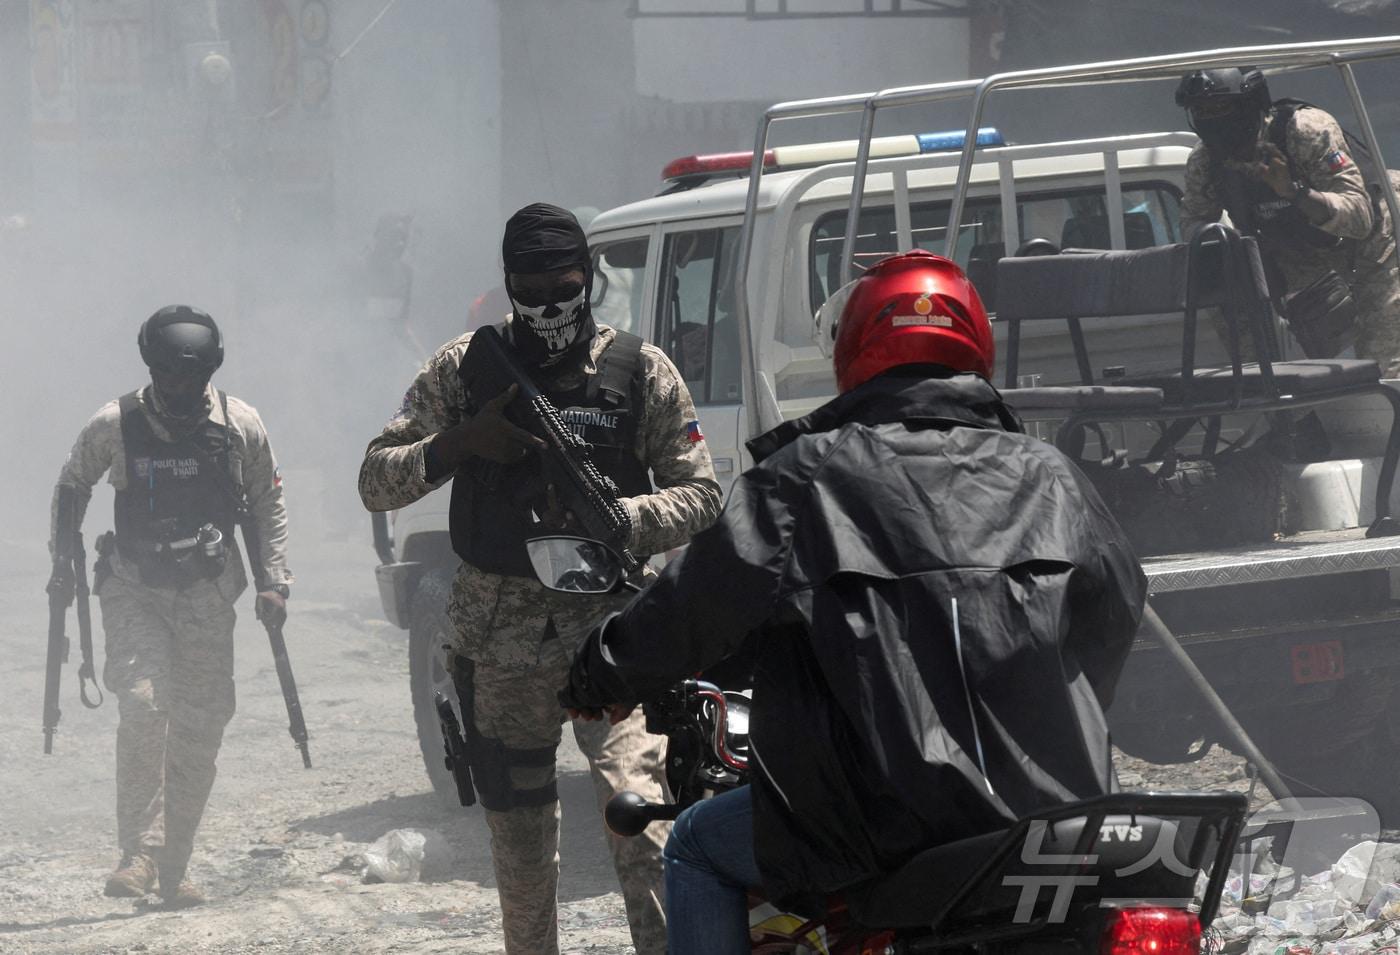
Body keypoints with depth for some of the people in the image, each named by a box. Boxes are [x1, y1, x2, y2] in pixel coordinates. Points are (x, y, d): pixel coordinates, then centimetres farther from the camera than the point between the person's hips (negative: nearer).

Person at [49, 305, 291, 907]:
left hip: (207, 597, 2)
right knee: (142, 705, -22)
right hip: (134, 592, -2)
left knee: (200, 728, 1)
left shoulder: (240, 426, -5)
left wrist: (273, 581, 2)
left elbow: (268, 503, 9)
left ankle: (173, 867, 11)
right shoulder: (114, 426, -8)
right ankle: (139, 851, -18)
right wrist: (63, 560, 7)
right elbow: (72, 487, 10)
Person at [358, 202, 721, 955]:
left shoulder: (640, 371, 2)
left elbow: (700, 494, 2)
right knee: (518, 837, 10)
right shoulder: (463, 370, 5)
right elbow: (375, 483, 5)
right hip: (498, 633, 3)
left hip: (608, 623, -2)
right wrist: (458, 443, -13)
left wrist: (617, 521, -17)